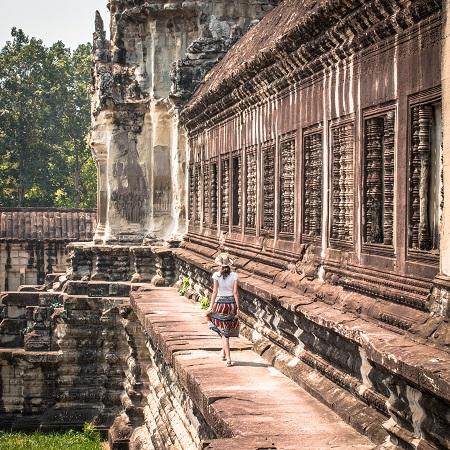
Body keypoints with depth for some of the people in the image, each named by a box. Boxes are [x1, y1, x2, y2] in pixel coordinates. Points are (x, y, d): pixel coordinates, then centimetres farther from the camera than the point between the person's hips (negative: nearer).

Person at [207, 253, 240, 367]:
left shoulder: (217, 275, -7)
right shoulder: (234, 275, -4)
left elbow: (215, 292, -9)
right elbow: (235, 292, -5)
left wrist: (211, 306, -6)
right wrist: (238, 307, -2)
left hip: (220, 303, -1)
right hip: (231, 303, 1)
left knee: (224, 331, 5)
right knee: (227, 330, 21)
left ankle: (228, 358, 1)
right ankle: (224, 351, 30)